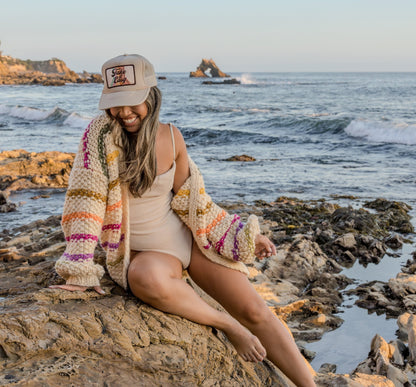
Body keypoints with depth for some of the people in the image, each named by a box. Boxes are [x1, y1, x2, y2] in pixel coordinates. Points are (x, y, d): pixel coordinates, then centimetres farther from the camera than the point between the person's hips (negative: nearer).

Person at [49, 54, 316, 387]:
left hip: (188, 237, 3)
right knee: (148, 279, -40)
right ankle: (228, 325, -15)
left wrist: (243, 237, 2)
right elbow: (87, 198, -16)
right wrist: (80, 270, -22)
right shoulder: (100, 135, -13)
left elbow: (189, 199, 5)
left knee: (256, 312, -9)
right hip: (141, 252, -3)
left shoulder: (171, 136, -3)